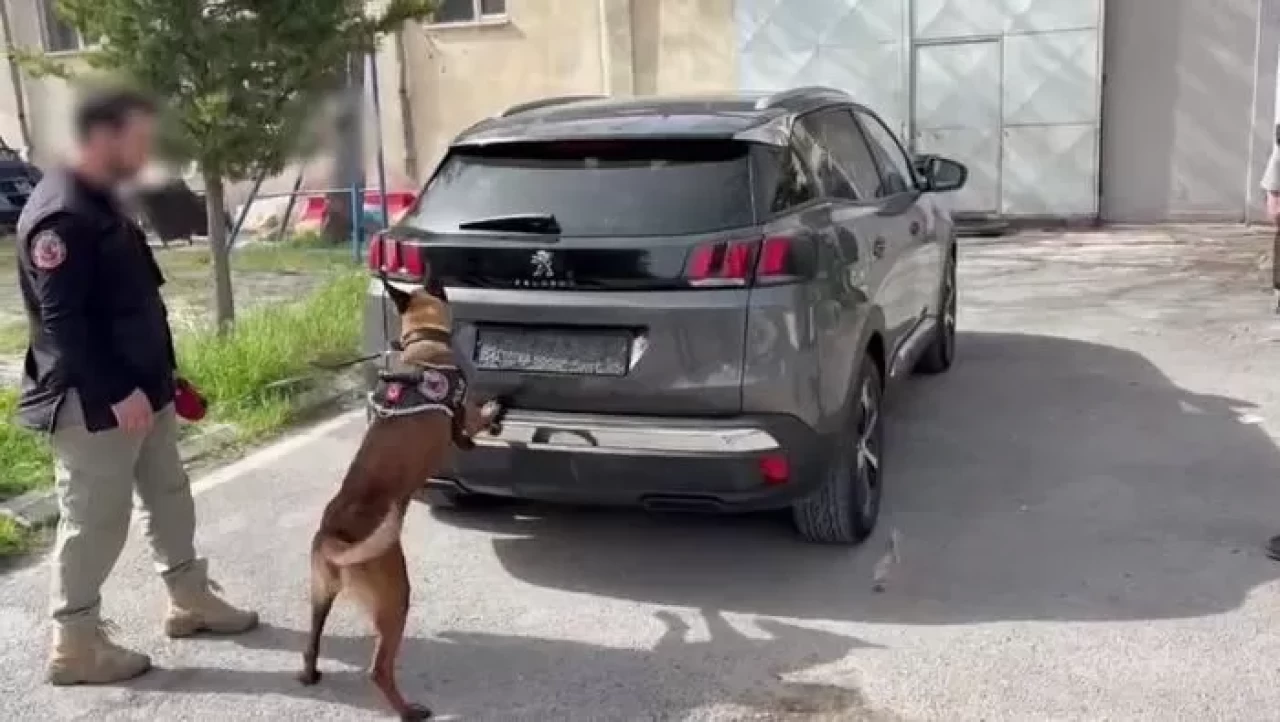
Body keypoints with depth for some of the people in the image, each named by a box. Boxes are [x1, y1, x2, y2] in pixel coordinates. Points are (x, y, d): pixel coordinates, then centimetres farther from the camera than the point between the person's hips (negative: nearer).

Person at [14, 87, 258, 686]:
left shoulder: (99, 203, 12)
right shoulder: (60, 215, -20)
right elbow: (62, 321, -24)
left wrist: (156, 377, 20)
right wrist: (116, 393, -24)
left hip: (140, 388, 10)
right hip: (93, 403, -10)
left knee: (168, 497, 18)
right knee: (95, 521, 1)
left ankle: (190, 602, 33)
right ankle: (74, 645, 16)